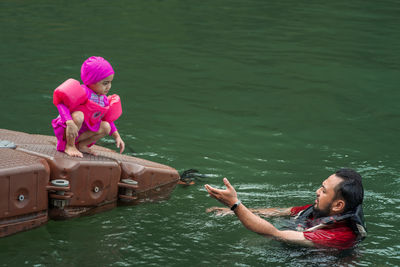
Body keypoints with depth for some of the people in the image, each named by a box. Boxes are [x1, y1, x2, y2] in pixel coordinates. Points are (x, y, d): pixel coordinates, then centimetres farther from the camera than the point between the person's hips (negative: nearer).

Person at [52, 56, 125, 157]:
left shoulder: (104, 100, 2)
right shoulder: (82, 93, -25)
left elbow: (108, 120, 17)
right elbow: (61, 104, -34)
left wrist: (117, 136, 9)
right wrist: (69, 122, -45)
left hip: (83, 132, 7)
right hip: (65, 130, -7)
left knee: (106, 127, -9)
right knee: (78, 115, -36)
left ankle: (80, 145, 1)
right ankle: (69, 146, -18)